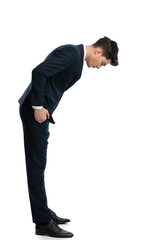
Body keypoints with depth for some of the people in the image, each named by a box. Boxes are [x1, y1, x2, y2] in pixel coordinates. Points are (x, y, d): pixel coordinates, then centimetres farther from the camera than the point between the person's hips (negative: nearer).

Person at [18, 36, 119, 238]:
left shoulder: (77, 58, 16)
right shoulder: (71, 53, -15)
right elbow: (38, 72, -23)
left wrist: (43, 108, 11)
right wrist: (38, 107, -19)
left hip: (41, 111, 10)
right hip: (35, 111, -10)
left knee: (38, 164, 16)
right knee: (36, 165, -6)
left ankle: (43, 212, 26)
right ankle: (43, 223, -2)